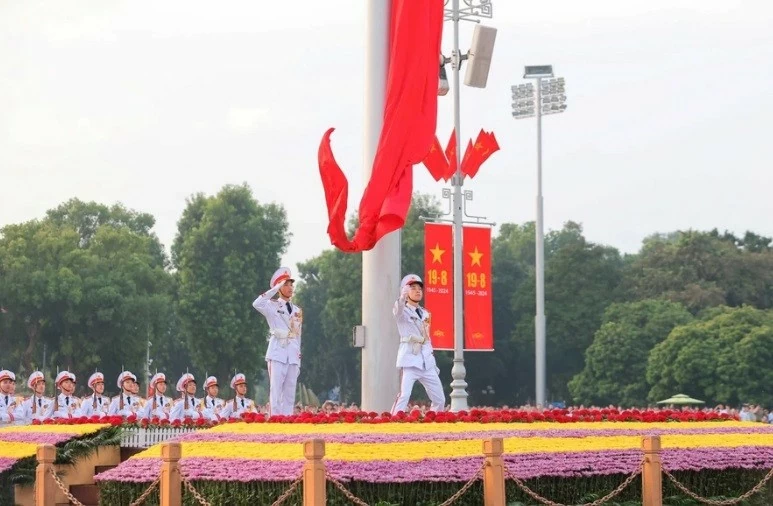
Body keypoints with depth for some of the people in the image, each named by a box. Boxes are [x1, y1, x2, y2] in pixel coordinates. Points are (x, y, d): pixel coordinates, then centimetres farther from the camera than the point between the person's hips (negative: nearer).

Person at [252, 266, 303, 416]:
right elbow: (257, 304, -21)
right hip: (277, 355, -5)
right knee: (276, 392, -9)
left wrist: (299, 360, 15)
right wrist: (276, 288, -15)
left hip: (293, 356, 5)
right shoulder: (272, 306, 2)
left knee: (290, 394, 3)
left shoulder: (298, 311, 18)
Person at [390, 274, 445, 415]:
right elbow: (398, 310, -28)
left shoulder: (425, 313, 18)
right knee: (404, 396, -22)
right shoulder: (403, 312, -2)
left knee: (440, 399, 7)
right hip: (409, 360, -7)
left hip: (426, 362, 7)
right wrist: (402, 297, -49)